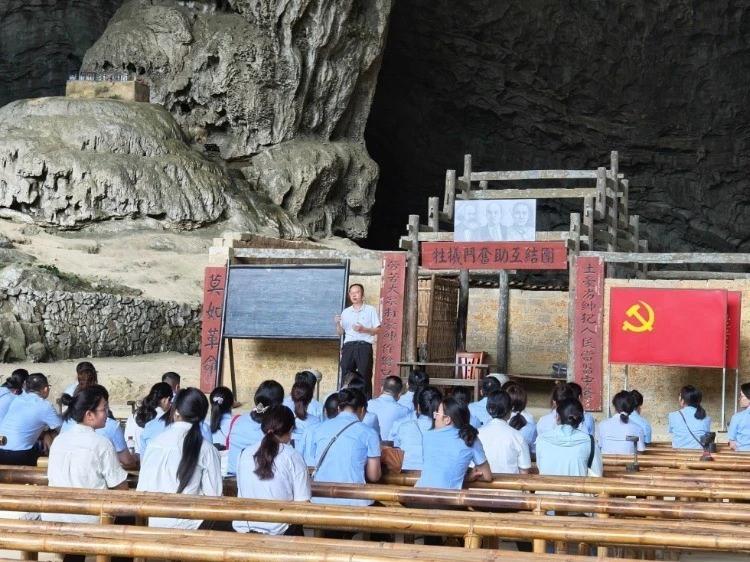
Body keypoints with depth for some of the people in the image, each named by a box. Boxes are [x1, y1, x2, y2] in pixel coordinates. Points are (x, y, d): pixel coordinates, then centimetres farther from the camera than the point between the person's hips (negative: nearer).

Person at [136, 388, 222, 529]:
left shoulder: (156, 443, -4)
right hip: (192, 524, -2)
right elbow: (213, 493, -7)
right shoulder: (206, 449, -9)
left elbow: (143, 488, 0)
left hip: (157, 522, 2)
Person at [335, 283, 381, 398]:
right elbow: (340, 332, 17)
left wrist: (363, 329, -12)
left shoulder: (370, 310, 7)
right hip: (349, 346, 3)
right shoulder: (345, 312, 17)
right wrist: (338, 324, -3)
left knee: (365, 377, -7)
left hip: (364, 346, -3)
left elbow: (377, 330, 2)